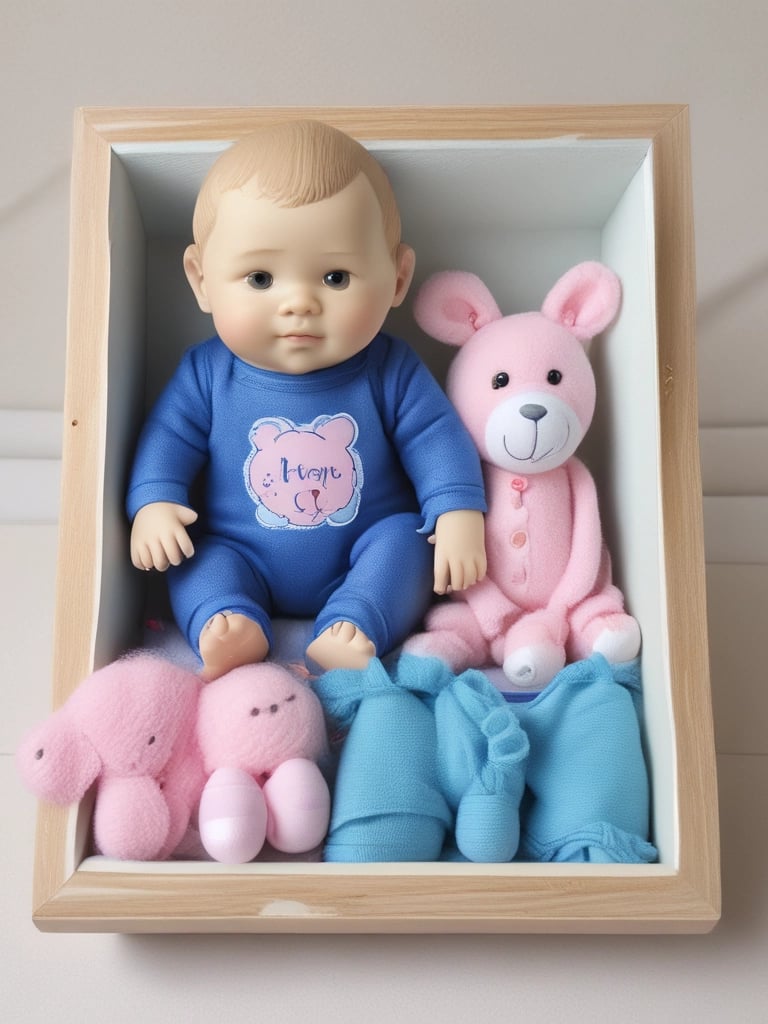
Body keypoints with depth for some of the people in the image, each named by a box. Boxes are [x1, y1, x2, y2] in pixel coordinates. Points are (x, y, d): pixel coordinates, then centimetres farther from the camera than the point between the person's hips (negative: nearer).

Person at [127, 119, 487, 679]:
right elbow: (169, 438, -2)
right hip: (244, 560, 1)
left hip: (366, 559, 0)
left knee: (406, 536, -22)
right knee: (199, 558, -18)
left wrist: (459, 512, -20)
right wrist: (153, 503, -17)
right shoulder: (206, 373, -10)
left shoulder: (390, 370, -13)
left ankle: (354, 629, -30)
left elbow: (436, 438, -9)